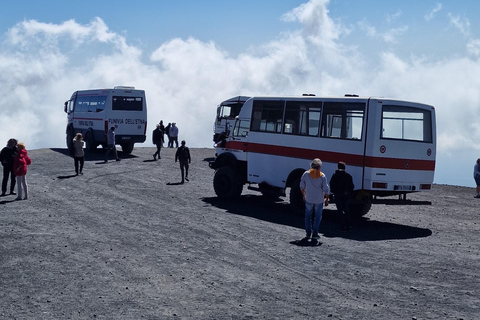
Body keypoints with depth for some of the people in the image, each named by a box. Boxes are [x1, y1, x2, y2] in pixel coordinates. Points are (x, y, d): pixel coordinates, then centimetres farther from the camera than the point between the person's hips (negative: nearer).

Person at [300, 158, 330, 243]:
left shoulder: (306, 174, -4)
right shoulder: (322, 176, -9)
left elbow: (302, 186, 3)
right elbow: (326, 189, -8)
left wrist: (304, 195, 17)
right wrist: (326, 199, 4)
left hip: (309, 199, 1)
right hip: (319, 200, -1)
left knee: (308, 216, 14)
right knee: (317, 217, 7)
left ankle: (308, 234, 14)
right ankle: (314, 235, 2)